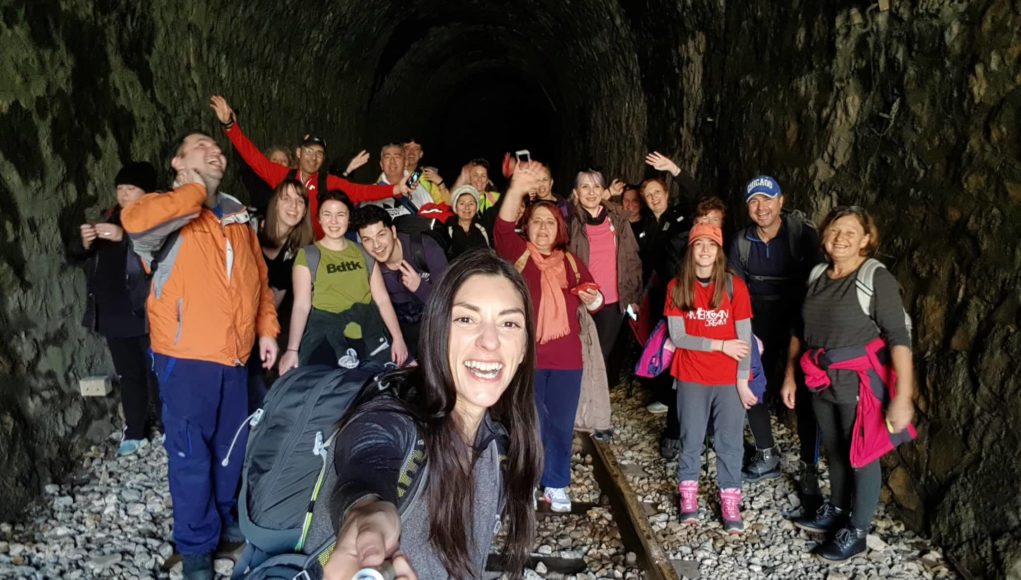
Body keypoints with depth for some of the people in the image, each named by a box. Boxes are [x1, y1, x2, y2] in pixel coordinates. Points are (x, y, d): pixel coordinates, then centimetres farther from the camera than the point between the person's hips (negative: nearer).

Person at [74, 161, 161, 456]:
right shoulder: (109, 217, 14)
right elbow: (78, 256, 14)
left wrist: (124, 237, -31)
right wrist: (85, 243, -8)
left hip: (147, 313, -6)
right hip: (114, 313, 6)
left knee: (156, 374, -2)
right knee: (129, 375, 13)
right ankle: (134, 433, 23)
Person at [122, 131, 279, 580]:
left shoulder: (236, 214, 13)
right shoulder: (171, 215, -7)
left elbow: (258, 277, 16)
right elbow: (134, 219, -32)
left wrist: (266, 329, 9)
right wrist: (195, 193, -19)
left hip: (234, 354, 6)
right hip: (186, 356, -6)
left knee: (232, 445, 19)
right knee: (192, 454, 3)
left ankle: (227, 517, 39)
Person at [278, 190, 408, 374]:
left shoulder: (363, 253, 13)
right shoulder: (308, 256, 2)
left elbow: (382, 299, 9)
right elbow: (301, 305, -7)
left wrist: (398, 338, 1)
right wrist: (292, 349, -18)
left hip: (369, 339, 3)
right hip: (326, 341, -3)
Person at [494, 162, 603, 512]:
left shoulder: (570, 262, 13)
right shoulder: (517, 253, -1)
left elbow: (592, 299, 15)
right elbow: (502, 229, -22)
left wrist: (593, 299, -11)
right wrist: (517, 189, -39)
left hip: (566, 356, 3)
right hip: (526, 354, -3)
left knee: (561, 425, 10)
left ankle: (556, 486, 25)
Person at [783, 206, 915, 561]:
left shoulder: (877, 278, -15)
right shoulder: (817, 276, 4)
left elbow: (899, 339, -19)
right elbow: (800, 331, 12)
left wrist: (903, 396, -24)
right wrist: (790, 376, 13)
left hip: (860, 384, -6)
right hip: (821, 384, 6)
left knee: (861, 457, 7)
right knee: (834, 451, 20)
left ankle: (856, 532, 22)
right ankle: (836, 511, 39)